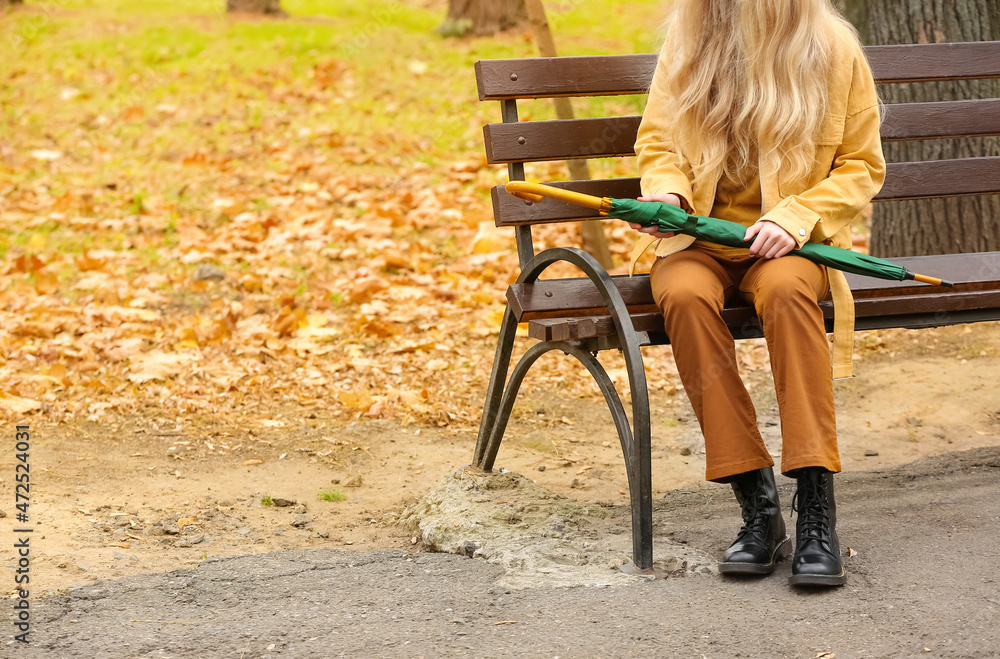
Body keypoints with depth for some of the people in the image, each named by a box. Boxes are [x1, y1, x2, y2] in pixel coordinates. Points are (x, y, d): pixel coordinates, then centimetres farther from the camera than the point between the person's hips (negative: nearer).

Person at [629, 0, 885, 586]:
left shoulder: (834, 49, -2)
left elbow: (862, 166, 3)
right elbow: (658, 141, 13)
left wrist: (796, 216, -14)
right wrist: (667, 190, -10)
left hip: (789, 240, -2)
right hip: (700, 235, 2)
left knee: (785, 289, -37)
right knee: (686, 295, -34)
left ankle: (817, 512, -36)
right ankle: (758, 508, -30)